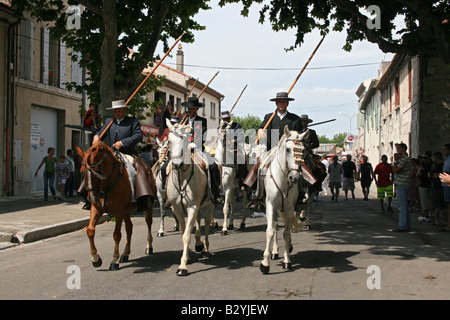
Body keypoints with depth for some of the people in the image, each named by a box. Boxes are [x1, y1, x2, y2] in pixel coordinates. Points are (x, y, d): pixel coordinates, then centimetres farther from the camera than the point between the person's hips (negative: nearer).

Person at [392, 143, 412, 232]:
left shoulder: (405, 159, -13)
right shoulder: (402, 158, 18)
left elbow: (395, 170, -16)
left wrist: (395, 164, 1)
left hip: (402, 184, -10)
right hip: (401, 184, 10)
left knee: (402, 206, -9)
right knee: (404, 206, 12)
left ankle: (402, 226, -9)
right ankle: (407, 226, 17)